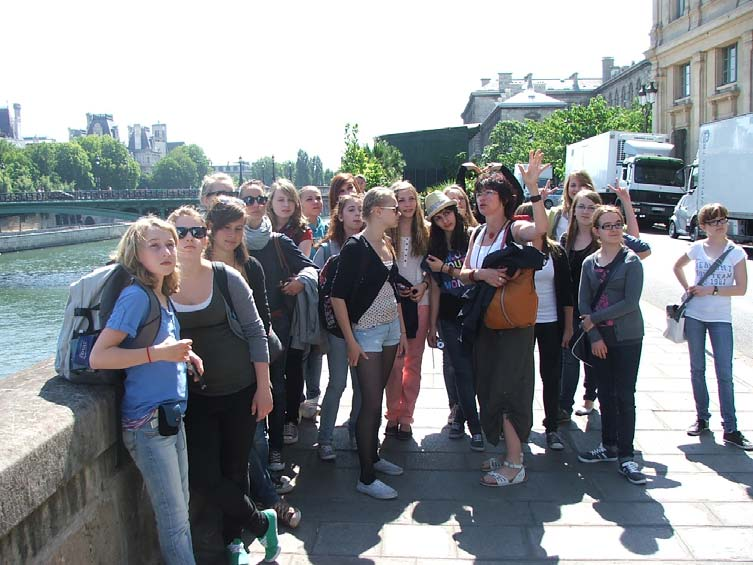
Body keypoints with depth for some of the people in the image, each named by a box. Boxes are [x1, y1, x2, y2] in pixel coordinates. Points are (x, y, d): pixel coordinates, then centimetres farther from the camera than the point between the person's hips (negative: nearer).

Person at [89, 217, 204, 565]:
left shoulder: (164, 296, 8)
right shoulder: (135, 295, -16)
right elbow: (98, 357, -20)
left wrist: (184, 355, 5)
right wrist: (157, 353, -25)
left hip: (171, 416, 8)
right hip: (147, 424, -8)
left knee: (180, 510, 19)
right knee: (174, 520, 2)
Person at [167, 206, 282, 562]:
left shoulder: (227, 279, -6)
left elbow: (255, 333, -3)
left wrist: (263, 387, -5)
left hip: (240, 390, -1)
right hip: (195, 396, 1)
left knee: (235, 469, 10)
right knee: (202, 475, -6)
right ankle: (261, 523, 19)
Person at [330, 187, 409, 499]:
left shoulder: (388, 245, 10)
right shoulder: (355, 247, -14)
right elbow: (337, 296, -16)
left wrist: (402, 330, 16)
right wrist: (350, 341, -17)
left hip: (391, 328, 7)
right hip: (366, 331, -7)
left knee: (377, 397, 14)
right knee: (371, 402, -5)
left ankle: (372, 456, 28)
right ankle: (366, 478, 4)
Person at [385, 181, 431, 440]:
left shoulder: (425, 232, 7)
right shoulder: (385, 234, -1)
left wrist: (423, 285, -5)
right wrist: (392, 287, -13)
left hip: (419, 301, 2)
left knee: (413, 362, 6)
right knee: (394, 362, 0)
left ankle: (406, 417, 15)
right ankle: (393, 415, 14)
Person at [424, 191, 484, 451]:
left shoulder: (472, 238, -2)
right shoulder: (435, 248, 8)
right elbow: (435, 288, 9)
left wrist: (445, 268, -6)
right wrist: (432, 325, 8)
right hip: (449, 317, 2)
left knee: (477, 367, 1)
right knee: (461, 369, 0)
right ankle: (475, 427, 9)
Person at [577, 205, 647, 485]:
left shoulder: (631, 261, -6)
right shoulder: (589, 262, 7)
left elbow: (630, 303, -14)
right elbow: (583, 302, 3)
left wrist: (594, 319, -10)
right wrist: (594, 337, -7)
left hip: (627, 338, -4)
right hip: (599, 338, 4)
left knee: (624, 397, -2)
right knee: (605, 395, 11)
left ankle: (626, 456, 6)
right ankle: (608, 446, 25)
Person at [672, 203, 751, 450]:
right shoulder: (697, 248, 1)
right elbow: (677, 266, 20)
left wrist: (711, 290, -17)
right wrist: (687, 288, 6)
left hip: (721, 318, -2)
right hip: (694, 315, 2)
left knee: (724, 374, -3)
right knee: (697, 369, 10)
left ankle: (730, 429, 1)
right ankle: (702, 418, 22)